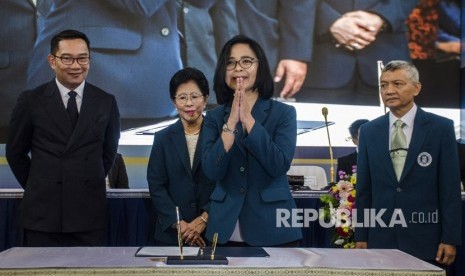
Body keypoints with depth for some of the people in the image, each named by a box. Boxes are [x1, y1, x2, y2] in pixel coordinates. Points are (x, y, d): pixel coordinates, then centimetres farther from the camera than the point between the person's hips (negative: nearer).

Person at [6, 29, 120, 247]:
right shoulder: (30, 101, 1)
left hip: (89, 214, 1)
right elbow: (15, 152, 9)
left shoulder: (106, 102, 4)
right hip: (42, 213, -1)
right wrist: (38, 188, 10)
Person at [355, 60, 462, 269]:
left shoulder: (441, 128, -2)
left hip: (425, 239, -2)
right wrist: (361, 236, 4)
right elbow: (363, 188, 7)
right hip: (381, 239, 2)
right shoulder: (369, 131, 6)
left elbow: (450, 187, -3)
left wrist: (450, 238, -7)